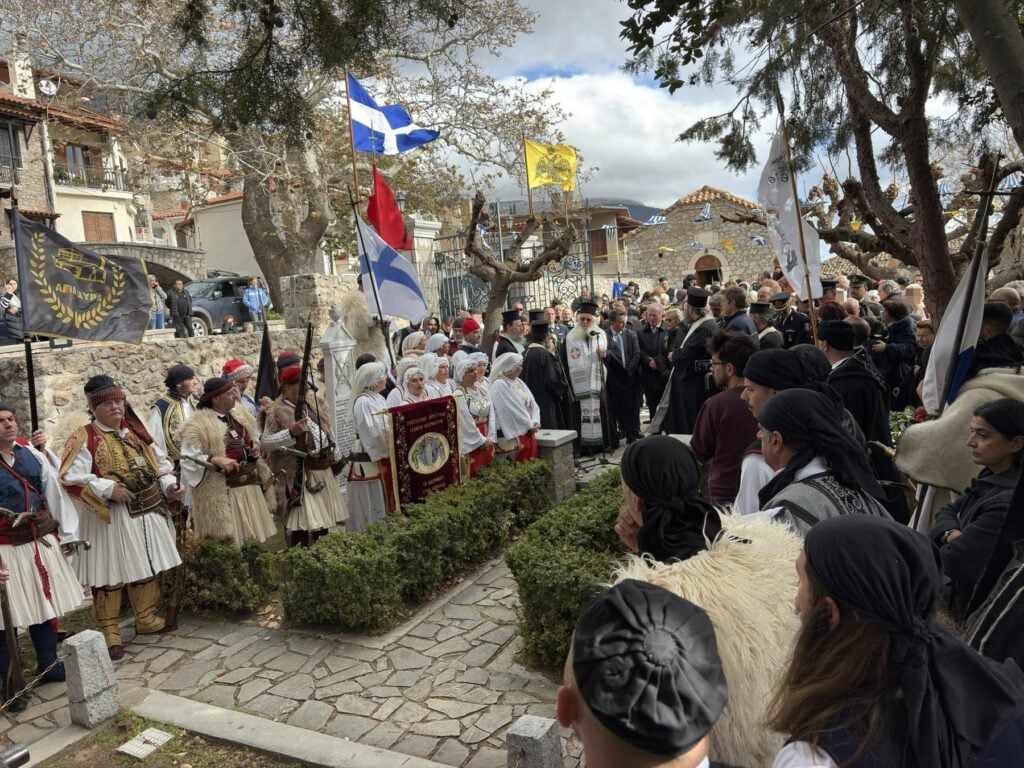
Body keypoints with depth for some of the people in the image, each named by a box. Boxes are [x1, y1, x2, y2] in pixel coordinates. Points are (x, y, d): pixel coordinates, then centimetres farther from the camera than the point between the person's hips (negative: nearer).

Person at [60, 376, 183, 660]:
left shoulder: (136, 432, 10)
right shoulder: (84, 438, -9)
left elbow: (159, 465, 15)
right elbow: (71, 478, -15)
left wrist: (170, 486, -2)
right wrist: (108, 489, -24)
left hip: (146, 513, 6)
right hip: (109, 516, -6)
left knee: (147, 567, 15)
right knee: (110, 574, 0)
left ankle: (146, 619, 31)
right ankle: (110, 632, 13)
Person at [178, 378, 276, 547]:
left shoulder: (241, 414, 8)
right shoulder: (198, 424, -13)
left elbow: (253, 439, 22)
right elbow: (188, 458, -17)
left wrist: (255, 448, 1)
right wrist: (216, 460, -28)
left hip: (249, 485, 7)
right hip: (220, 492, -7)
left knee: (252, 538, 14)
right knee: (227, 542, -1)